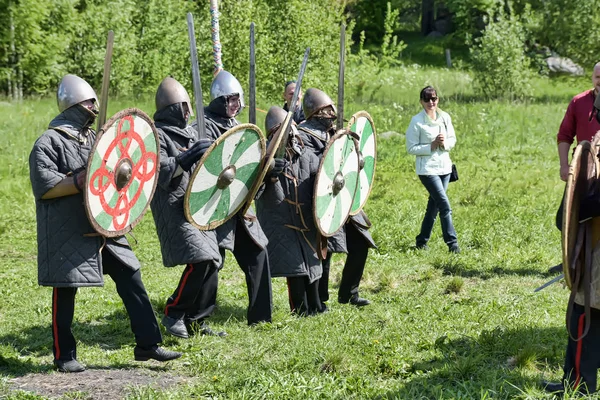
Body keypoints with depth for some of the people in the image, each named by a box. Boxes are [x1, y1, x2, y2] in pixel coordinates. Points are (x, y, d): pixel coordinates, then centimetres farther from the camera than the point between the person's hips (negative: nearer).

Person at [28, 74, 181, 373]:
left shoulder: (93, 138, 15)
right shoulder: (49, 143, -9)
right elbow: (44, 187, -18)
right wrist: (79, 181, -26)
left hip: (104, 226, 7)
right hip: (67, 233, -7)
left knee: (130, 277, 2)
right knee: (65, 290, 2)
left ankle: (147, 344, 7)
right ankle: (64, 356, 14)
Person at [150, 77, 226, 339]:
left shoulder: (190, 133, 20)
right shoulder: (157, 135, -7)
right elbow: (161, 173, -20)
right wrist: (186, 159, -28)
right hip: (174, 209, -9)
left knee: (211, 263, 5)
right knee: (199, 260, -21)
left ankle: (196, 321, 15)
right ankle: (173, 314, -7)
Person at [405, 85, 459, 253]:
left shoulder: (445, 117, 4)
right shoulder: (416, 121, -10)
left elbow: (453, 139, 12)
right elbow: (411, 148, -10)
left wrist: (445, 143, -10)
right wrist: (431, 146, -19)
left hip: (444, 166, 6)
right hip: (427, 169, -6)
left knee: (434, 205, 12)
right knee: (445, 206, -14)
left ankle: (422, 242, 23)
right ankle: (452, 243, -9)